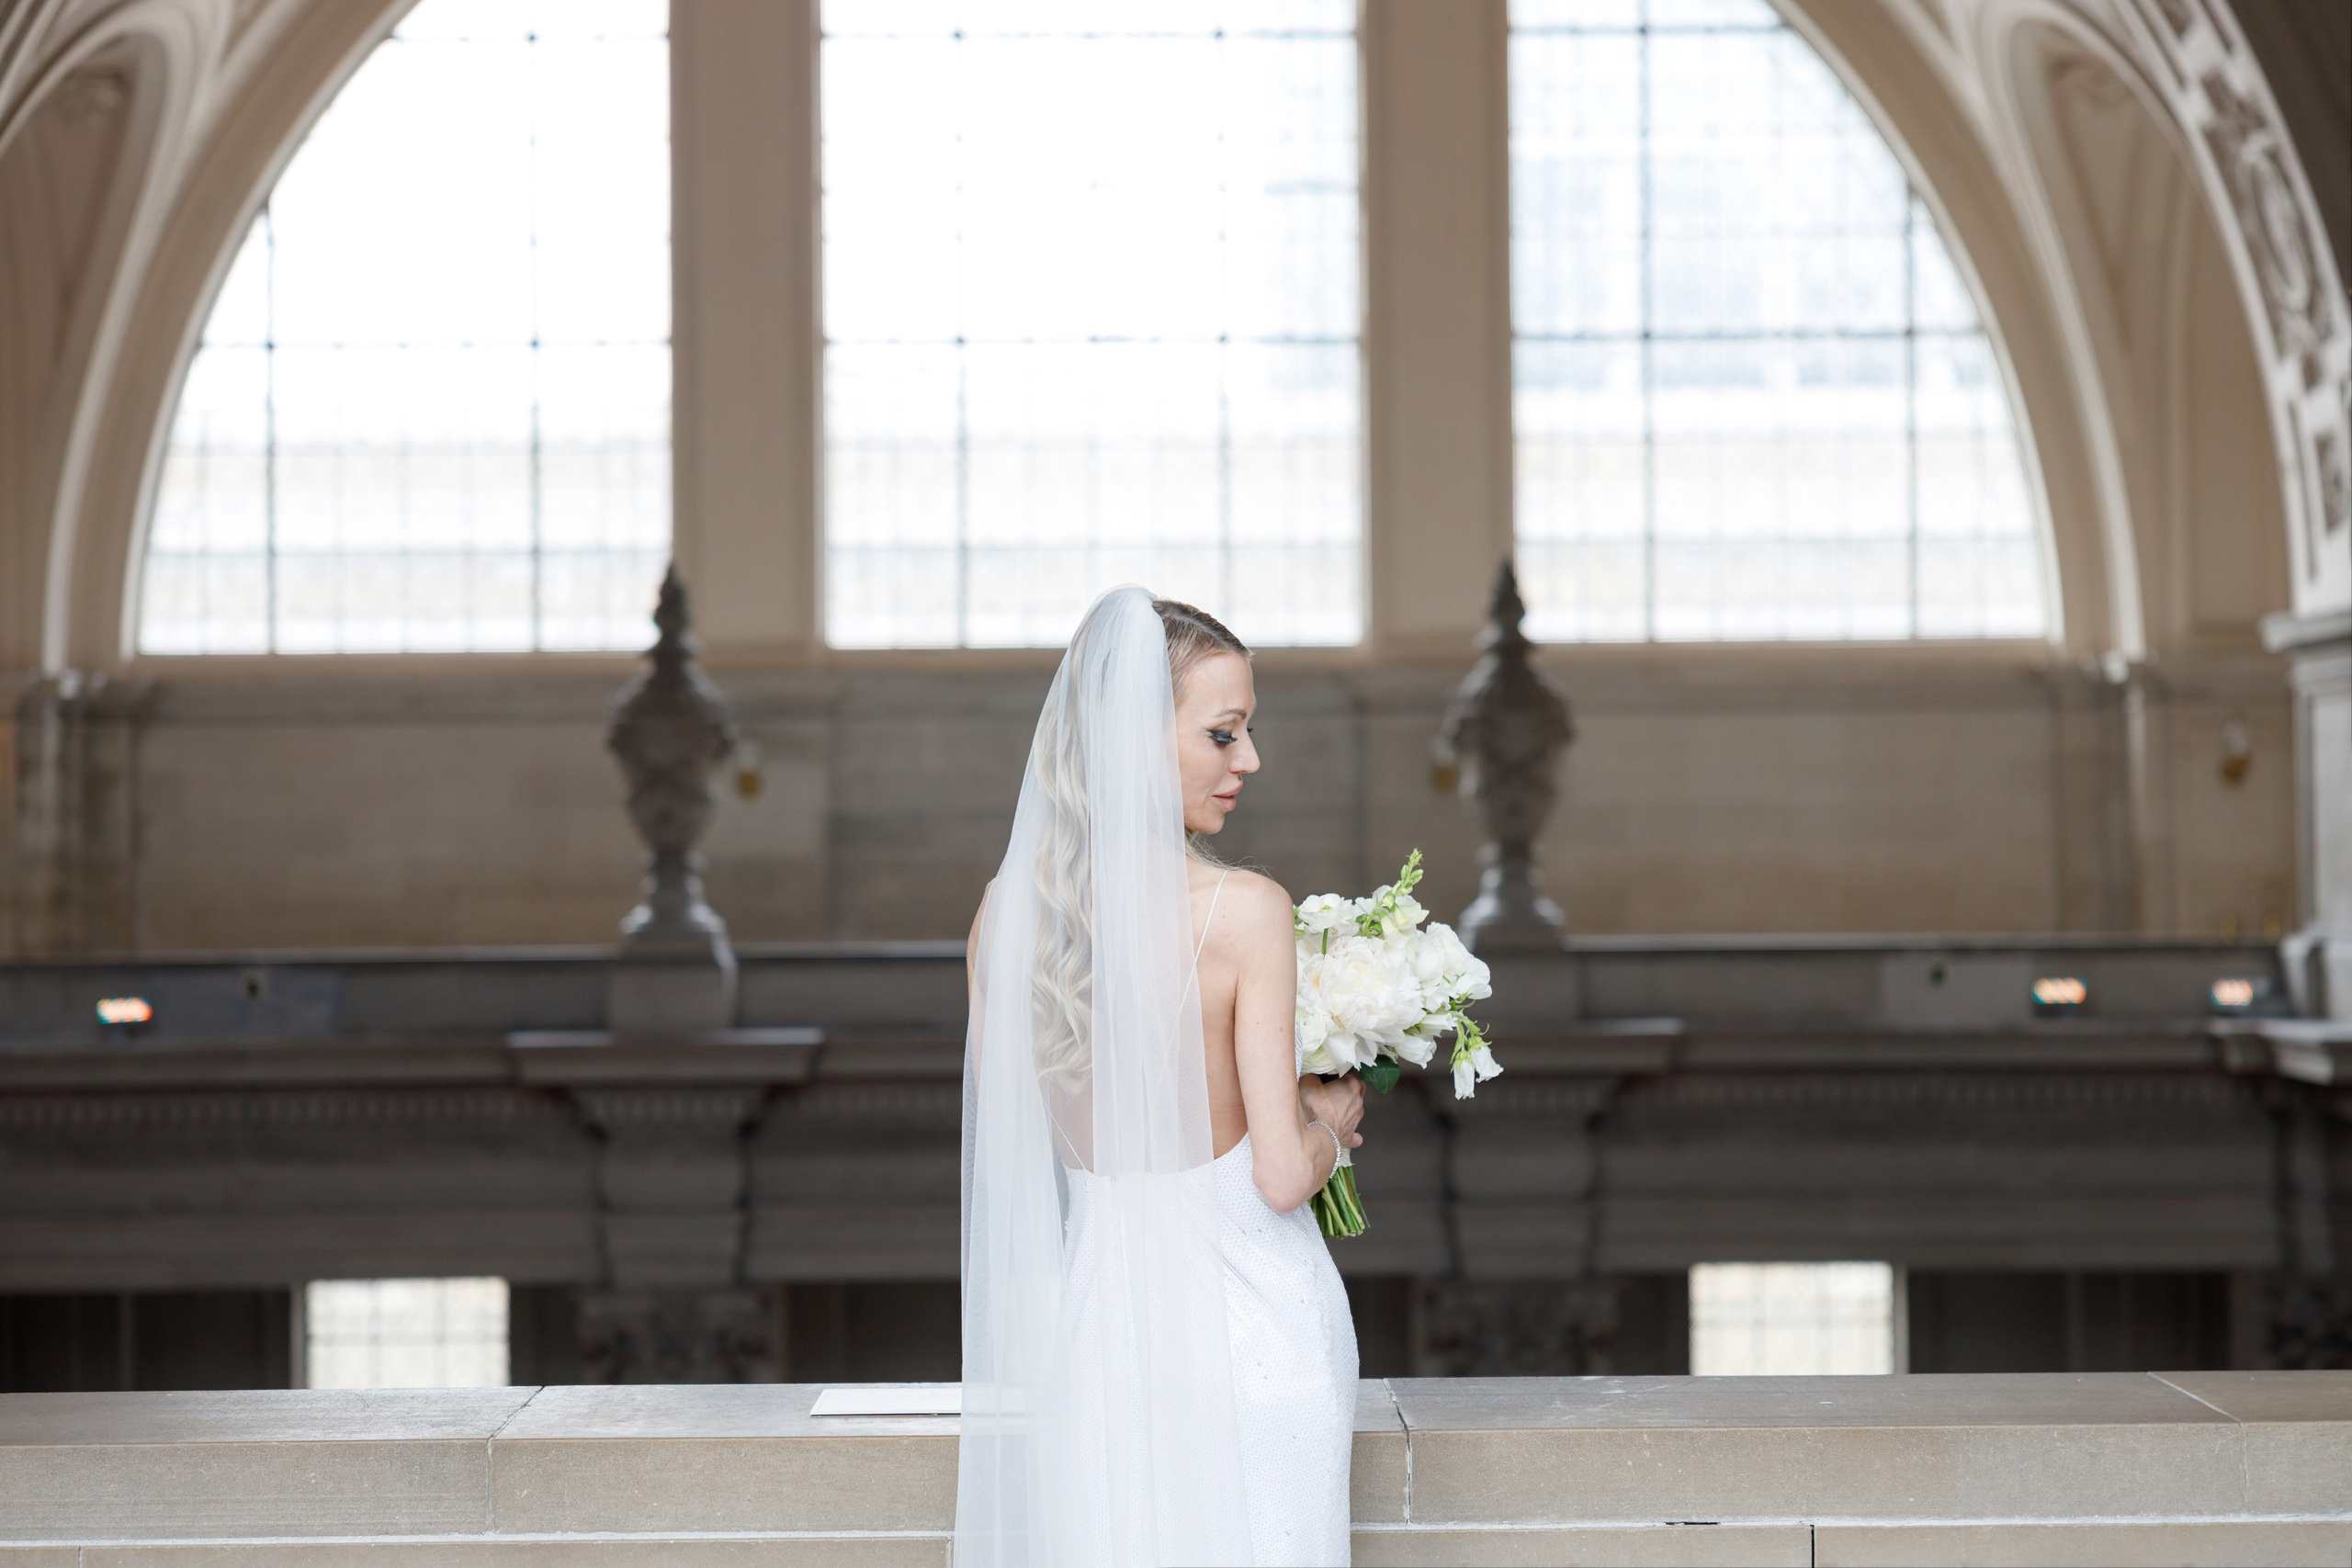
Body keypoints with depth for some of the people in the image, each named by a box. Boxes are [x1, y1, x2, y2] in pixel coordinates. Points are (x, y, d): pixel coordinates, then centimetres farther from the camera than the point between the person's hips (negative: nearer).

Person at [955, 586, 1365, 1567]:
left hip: (1087, 1306, 5)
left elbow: (999, 1146, 7)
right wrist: (1329, 1122, 4)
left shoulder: (1007, 910, -3)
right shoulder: (1243, 912, -18)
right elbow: (1283, 1176, -17)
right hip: (1246, 1322, -5)